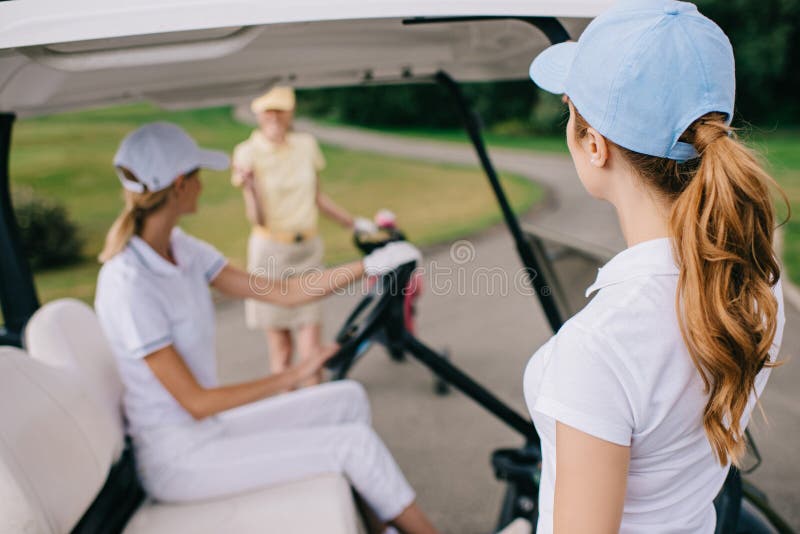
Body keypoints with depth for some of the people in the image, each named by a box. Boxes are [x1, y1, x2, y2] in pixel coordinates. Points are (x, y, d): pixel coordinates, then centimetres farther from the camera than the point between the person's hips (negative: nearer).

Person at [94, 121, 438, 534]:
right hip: (178, 461, -8)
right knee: (355, 442, -10)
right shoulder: (127, 284, -26)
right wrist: (293, 376, -19)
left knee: (348, 399, 7)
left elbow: (282, 293, -1)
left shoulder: (182, 249, -1)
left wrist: (369, 266, -3)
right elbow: (195, 402, -23)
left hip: (208, 429, 8)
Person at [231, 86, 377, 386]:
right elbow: (257, 218, -13)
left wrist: (352, 223, 21)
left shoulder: (306, 145, 2)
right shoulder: (248, 153, -8)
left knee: (311, 344, -2)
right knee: (279, 344, 5)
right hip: (270, 251, -2)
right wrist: (249, 187, -30)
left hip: (308, 248, 3)